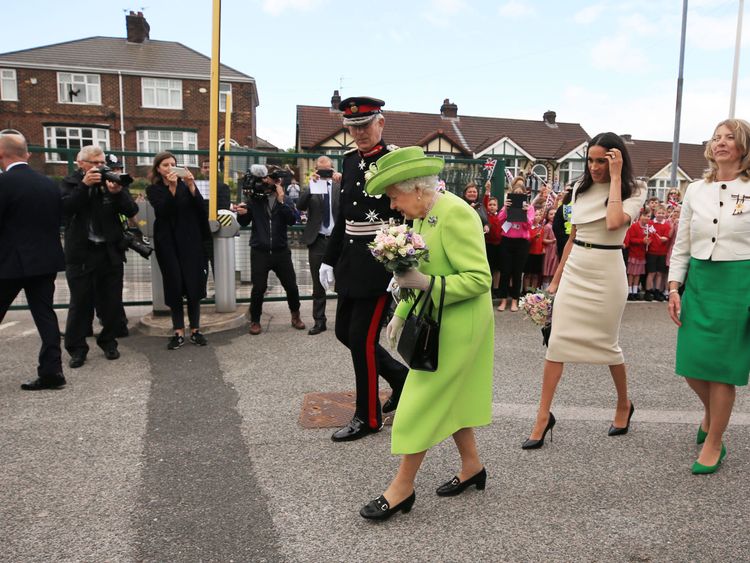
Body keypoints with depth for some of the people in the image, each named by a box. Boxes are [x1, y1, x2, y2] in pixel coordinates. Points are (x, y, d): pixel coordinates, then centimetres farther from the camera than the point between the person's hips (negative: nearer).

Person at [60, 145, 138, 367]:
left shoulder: (113, 181, 5)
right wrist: (84, 185, -23)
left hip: (110, 251, 2)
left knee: (112, 301, 8)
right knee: (80, 302, 2)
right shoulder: (70, 183, 2)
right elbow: (65, 208, -15)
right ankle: (77, 348, 13)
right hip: (81, 252, -2)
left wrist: (118, 192, -21)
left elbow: (132, 210, -4)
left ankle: (108, 342, 25)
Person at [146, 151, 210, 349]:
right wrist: (172, 188, -24)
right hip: (168, 243, -1)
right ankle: (178, 332, 5)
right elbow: (162, 211, -13)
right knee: (174, 286, -2)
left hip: (190, 241, 1)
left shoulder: (185, 185, 7)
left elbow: (200, 207, -6)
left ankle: (195, 330, 8)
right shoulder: (153, 189, 4)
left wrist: (191, 186, -19)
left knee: (193, 285, -1)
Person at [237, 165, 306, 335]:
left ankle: (295, 316, 28)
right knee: (259, 288, -2)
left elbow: (292, 220, -10)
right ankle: (255, 321, 18)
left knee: (291, 286, 6)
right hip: (259, 251, -1)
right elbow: (244, 223, 3)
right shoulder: (254, 197, 2)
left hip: (281, 251, 2)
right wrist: (241, 214, -19)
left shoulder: (284, 198, 5)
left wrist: (281, 201, -18)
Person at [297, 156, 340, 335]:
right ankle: (319, 321, 17)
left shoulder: (339, 186, 5)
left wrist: (342, 183, -20)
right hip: (318, 241, 1)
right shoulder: (310, 188, 5)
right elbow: (300, 206, -11)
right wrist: (311, 185, -20)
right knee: (318, 284, 8)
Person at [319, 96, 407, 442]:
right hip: (350, 262, 8)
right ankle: (401, 377, 34)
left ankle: (368, 417, 16)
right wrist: (329, 259, 15)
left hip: (380, 263, -8)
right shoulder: (350, 161, 12)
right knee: (345, 332, 14)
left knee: (362, 338, -2)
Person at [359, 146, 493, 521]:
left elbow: (480, 279, -23)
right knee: (447, 397, 18)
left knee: (422, 402, -2)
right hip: (438, 322, 9)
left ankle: (402, 487, 13)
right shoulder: (422, 216, 8)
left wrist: (424, 282, -29)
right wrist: (401, 313, 12)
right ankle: (472, 467, 36)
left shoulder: (455, 213, -21)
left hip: (457, 327, -9)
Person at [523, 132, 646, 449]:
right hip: (574, 271, 4)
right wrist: (556, 279, 15)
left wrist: (615, 177, -18)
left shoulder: (633, 192, -5)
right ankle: (543, 415, 4)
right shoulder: (581, 189, 9)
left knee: (606, 344, 9)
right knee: (558, 342, -2)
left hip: (606, 273, -4)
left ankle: (624, 404, 35)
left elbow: (614, 223, -26)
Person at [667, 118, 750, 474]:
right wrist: (674, 288, 4)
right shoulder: (695, 190, 8)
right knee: (691, 364, 6)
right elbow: (681, 244, 10)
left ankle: (714, 444, 18)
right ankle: (710, 411, 39)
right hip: (698, 280, 4)